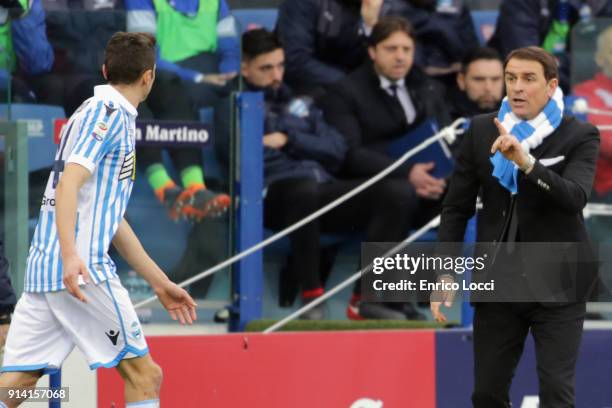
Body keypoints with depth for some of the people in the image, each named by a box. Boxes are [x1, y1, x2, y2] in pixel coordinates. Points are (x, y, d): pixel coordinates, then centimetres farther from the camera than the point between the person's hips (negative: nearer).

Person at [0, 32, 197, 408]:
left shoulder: (110, 114, 25)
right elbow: (68, 184, -18)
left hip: (42, 269, 9)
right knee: (144, 376, -1)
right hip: (84, 269, -9)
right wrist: (70, 255, -30)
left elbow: (111, 217, 30)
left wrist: (160, 283, 32)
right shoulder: (108, 111, -4)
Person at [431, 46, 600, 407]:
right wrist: (445, 271, 0)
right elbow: (457, 206, 7)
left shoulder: (580, 137, -5)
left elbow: (576, 197, -22)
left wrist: (527, 162, -35)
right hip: (498, 282, 3)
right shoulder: (482, 131, 4)